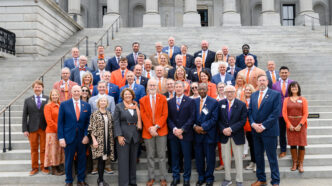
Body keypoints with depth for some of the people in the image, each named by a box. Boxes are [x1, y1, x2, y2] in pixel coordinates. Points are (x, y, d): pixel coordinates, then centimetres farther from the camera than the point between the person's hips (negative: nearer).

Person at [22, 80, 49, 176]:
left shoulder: (48, 99, 2)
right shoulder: (28, 100, 6)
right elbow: (24, 116, 5)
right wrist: (25, 129, -2)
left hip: (44, 128, -1)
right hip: (32, 128, 1)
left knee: (44, 149, 6)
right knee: (34, 149, 8)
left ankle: (44, 167, 18)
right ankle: (34, 167, 20)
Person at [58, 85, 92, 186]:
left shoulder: (86, 105, 5)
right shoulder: (64, 105, 0)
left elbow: (88, 122, 6)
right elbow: (60, 122, -2)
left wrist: (86, 135, -6)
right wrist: (61, 138, -8)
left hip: (82, 138, 2)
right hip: (69, 137, -2)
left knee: (82, 159, 9)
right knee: (68, 160, 7)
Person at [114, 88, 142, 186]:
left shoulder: (137, 106, 11)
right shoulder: (119, 106, 2)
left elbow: (140, 120, 15)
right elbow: (116, 122, -3)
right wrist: (119, 136, -11)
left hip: (135, 137, 3)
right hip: (123, 137, -3)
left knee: (133, 160, 10)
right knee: (123, 160, -3)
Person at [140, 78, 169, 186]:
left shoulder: (163, 98, 4)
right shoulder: (142, 100, 6)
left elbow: (165, 114, -2)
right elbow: (143, 116, 1)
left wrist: (156, 126, -12)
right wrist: (150, 128, -12)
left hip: (161, 130, -1)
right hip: (148, 131, 1)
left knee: (162, 156, 3)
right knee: (150, 156, 8)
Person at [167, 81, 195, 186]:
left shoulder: (190, 101, 0)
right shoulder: (170, 102, 9)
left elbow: (192, 118, -6)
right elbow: (168, 118, 5)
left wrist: (182, 129, -13)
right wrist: (174, 129, -11)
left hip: (186, 133, -2)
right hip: (173, 133, 3)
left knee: (187, 156, 4)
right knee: (174, 156, 9)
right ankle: (176, 177, 20)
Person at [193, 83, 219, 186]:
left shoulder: (214, 102, -3)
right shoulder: (194, 102, 8)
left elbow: (214, 118, -9)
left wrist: (203, 127, -15)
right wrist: (195, 126, -10)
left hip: (209, 134, -3)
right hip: (197, 134, 3)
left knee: (210, 158, 6)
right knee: (199, 157, 10)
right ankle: (201, 177, 25)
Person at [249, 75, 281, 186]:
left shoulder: (275, 94, -4)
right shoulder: (253, 95, 12)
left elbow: (276, 112, -12)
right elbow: (250, 111, 9)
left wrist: (263, 126, -15)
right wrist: (253, 124, -8)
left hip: (269, 131, -5)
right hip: (255, 131, 5)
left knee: (272, 157, 2)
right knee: (258, 156, 12)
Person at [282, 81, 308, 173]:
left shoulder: (303, 99, 2)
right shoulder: (286, 100, 6)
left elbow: (305, 114, -3)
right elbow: (284, 113, 0)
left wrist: (300, 125, -13)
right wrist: (289, 125, -8)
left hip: (301, 124, -1)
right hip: (290, 125, 1)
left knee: (301, 144, -1)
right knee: (292, 144, 2)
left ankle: (301, 164, 7)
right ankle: (294, 163, 13)